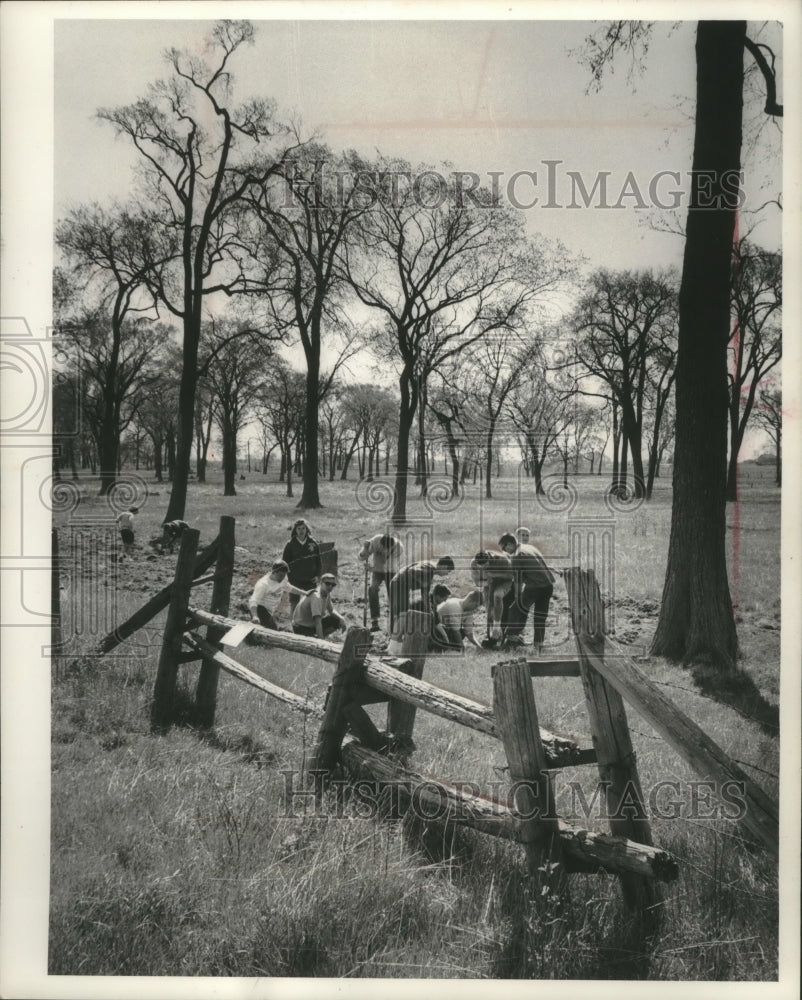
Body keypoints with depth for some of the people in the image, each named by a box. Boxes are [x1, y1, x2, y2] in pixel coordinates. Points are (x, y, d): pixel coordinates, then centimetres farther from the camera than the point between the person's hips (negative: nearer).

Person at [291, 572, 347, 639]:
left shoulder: (327, 593, -1)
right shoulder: (316, 597, -28)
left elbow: (331, 610, 14)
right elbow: (317, 622, -35)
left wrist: (341, 618, -6)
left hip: (312, 624, 9)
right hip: (301, 628, -9)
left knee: (337, 621, -5)